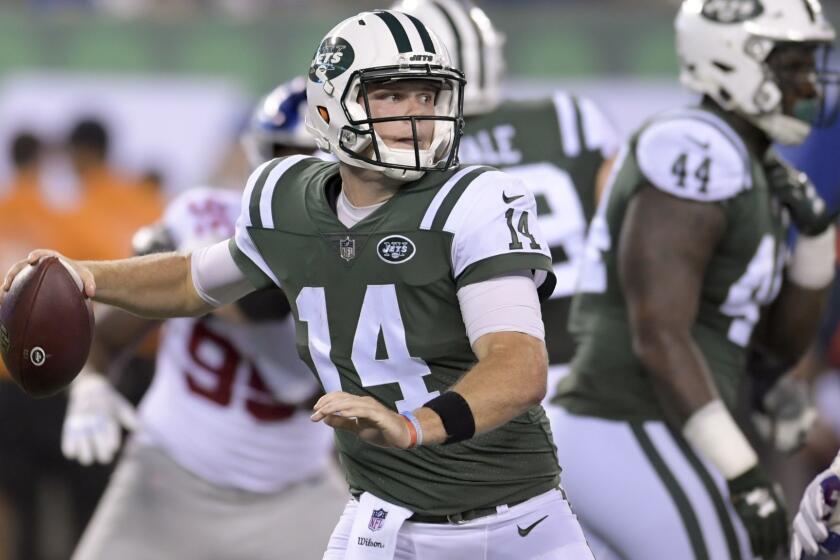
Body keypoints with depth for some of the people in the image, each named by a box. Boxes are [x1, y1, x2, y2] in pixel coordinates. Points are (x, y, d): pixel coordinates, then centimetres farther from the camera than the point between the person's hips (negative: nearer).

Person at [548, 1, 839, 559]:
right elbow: (659, 339, -21)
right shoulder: (698, 156, -15)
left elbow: (784, 343, 22)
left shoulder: (755, 175, 18)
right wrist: (742, 476, -22)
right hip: (635, 448, -10)